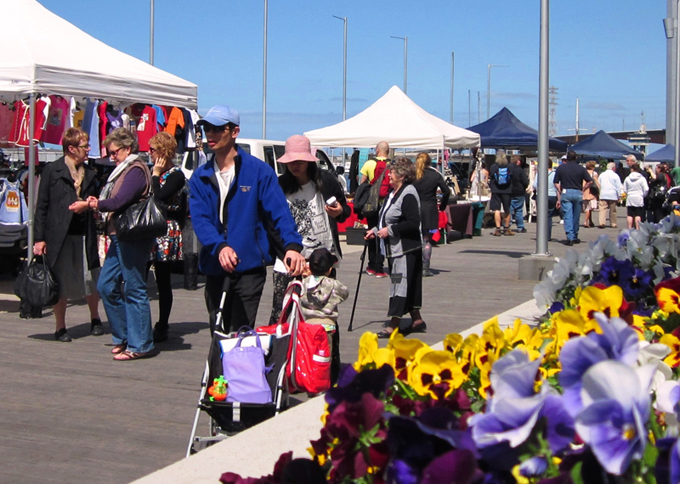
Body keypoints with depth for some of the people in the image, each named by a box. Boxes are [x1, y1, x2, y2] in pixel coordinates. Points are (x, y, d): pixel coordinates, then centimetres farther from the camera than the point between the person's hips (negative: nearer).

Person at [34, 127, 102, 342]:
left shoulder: (89, 173, 14)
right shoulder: (52, 170, 0)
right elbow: (42, 206, -3)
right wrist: (39, 238, -7)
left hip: (84, 235, 4)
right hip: (59, 235, -4)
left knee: (91, 280, 5)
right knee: (61, 283, 3)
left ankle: (95, 319, 27)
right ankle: (61, 328, 17)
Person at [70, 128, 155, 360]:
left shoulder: (136, 170, -12)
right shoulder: (124, 169, 19)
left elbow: (119, 202, -19)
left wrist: (89, 205, -7)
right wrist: (96, 202, -1)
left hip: (132, 239, -10)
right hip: (119, 237, 10)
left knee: (134, 290, -4)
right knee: (106, 285, 12)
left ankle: (139, 345, 3)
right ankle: (123, 337, 22)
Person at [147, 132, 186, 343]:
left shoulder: (176, 175, -6)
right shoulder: (152, 171, 15)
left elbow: (158, 197, -21)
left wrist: (155, 175, -11)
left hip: (165, 234, -7)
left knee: (163, 282, 2)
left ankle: (162, 328, 10)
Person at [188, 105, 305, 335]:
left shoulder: (259, 171, -4)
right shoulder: (200, 177, 6)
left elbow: (279, 212, -11)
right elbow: (199, 219, -5)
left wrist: (292, 245, -29)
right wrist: (219, 247, -25)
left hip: (249, 266, -4)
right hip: (214, 268, 4)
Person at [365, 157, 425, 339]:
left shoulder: (408, 194, -16)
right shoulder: (394, 193, 14)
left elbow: (413, 223, -23)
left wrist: (389, 230, -20)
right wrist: (376, 230, 13)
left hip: (406, 249, -10)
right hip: (395, 248, 10)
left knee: (400, 283, -7)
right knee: (409, 284, 15)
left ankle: (394, 325, -5)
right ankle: (417, 319, 24)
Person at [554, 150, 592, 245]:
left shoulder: (560, 168, 4)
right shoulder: (581, 168, 4)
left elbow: (556, 183, 3)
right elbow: (590, 181, 0)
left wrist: (560, 193, 9)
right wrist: (582, 189, 10)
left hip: (566, 192, -1)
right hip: (578, 193, 1)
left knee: (567, 216, -3)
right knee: (576, 216, 12)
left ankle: (570, 237, -14)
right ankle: (575, 237, 22)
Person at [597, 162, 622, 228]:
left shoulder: (602, 175, 10)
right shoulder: (615, 175, -3)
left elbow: (599, 185, 16)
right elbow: (618, 187, -2)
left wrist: (600, 193, 24)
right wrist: (619, 196, 4)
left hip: (603, 195, 2)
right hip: (613, 195, -2)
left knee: (603, 209, -5)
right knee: (612, 210, 6)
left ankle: (601, 222, -19)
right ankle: (613, 224, 10)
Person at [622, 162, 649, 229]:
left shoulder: (627, 178, 1)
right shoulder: (642, 178, -4)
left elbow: (625, 190, 5)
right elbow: (646, 189, -8)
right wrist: (643, 195, 8)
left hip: (630, 198, 2)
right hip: (639, 198, -2)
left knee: (630, 215, 5)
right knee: (638, 215, -1)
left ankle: (629, 228, 5)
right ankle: (637, 228, -4)